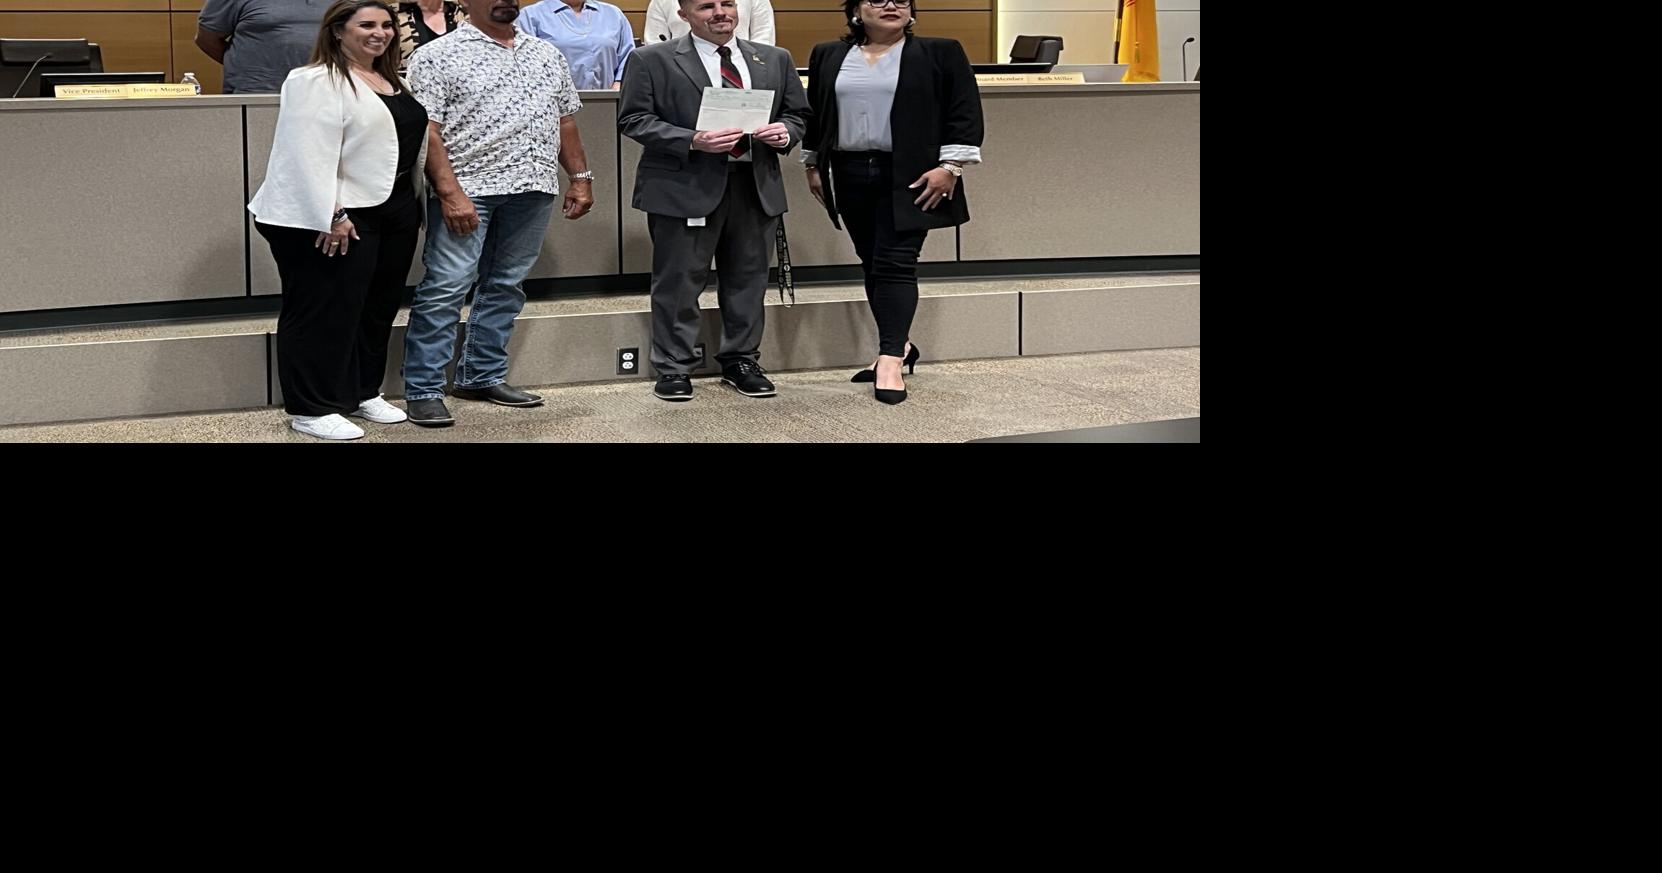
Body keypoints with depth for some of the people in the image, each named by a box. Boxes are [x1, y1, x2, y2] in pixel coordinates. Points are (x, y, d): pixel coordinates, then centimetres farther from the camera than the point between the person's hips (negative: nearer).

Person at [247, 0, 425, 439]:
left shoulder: (390, 81, 15)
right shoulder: (316, 81, -13)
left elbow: (412, 141, 23)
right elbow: (311, 154, -21)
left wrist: (415, 204, 19)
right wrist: (331, 216, -26)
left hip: (394, 212, 9)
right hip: (332, 219, -9)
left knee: (378, 308, 16)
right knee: (324, 312, -2)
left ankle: (363, 393, 29)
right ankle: (311, 409, 5)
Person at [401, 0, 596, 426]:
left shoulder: (548, 55, 15)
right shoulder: (438, 56, -3)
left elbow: (565, 120, 20)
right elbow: (426, 131, -9)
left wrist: (581, 177, 12)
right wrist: (450, 193, -17)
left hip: (534, 188, 6)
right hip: (467, 188, -6)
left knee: (506, 286, 11)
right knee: (445, 289, -7)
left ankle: (482, 377, 22)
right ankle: (423, 391, -3)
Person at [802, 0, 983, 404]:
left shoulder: (940, 54, -2)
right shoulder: (828, 57, 9)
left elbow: (965, 111, -6)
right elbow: (814, 113, 16)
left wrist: (949, 166, -12)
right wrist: (813, 165, 14)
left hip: (910, 177, -4)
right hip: (851, 176, 4)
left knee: (895, 263, -11)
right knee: (871, 264, 9)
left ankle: (890, 360, -14)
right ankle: (899, 344, 21)